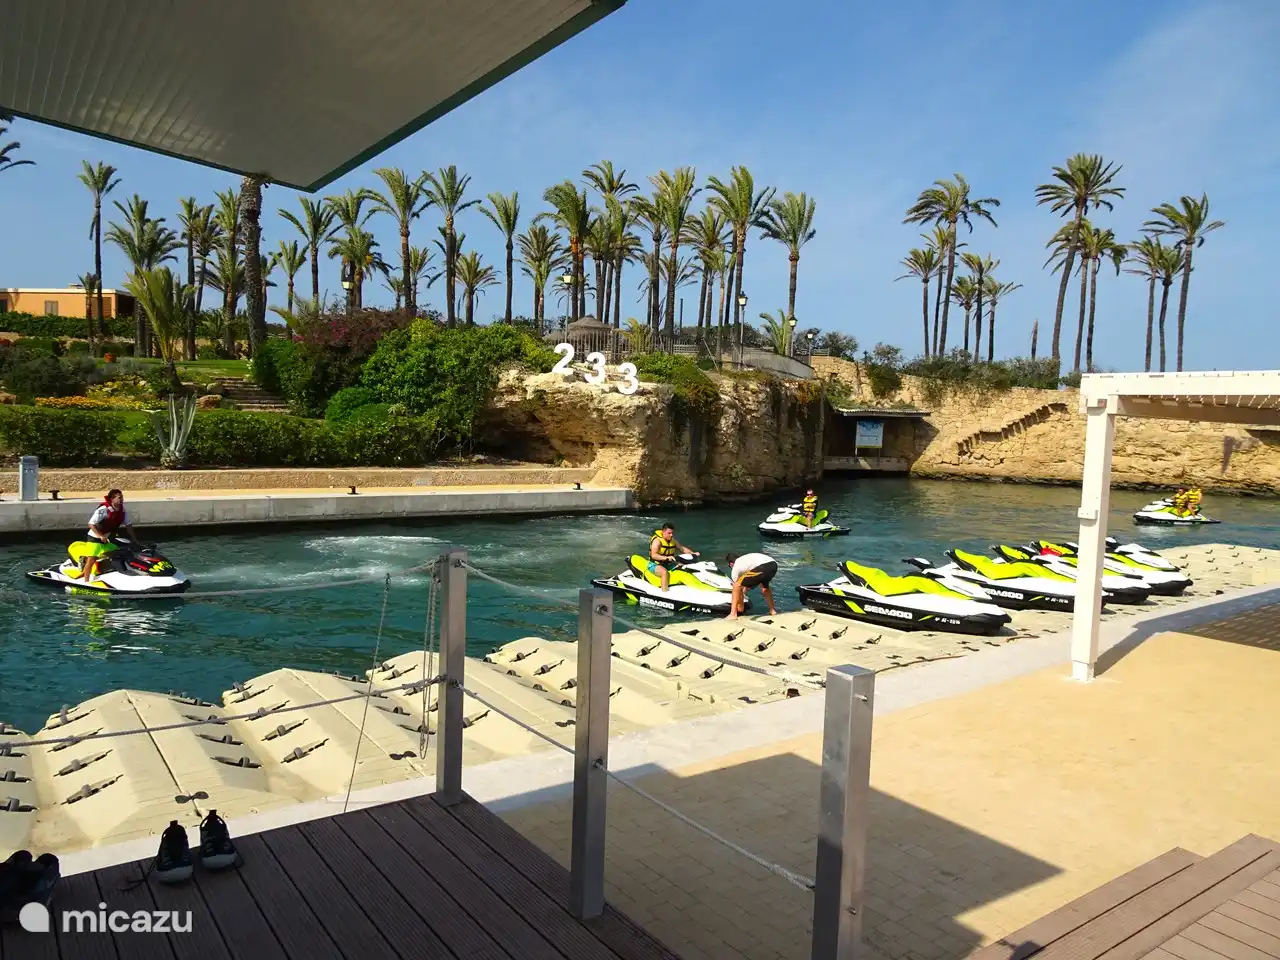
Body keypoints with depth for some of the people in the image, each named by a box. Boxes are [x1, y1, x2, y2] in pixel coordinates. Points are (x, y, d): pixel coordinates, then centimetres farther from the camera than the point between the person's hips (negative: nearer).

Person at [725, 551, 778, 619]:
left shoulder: (735, 568, 17)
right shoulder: (745, 559, 37)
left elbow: (738, 590, 23)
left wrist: (741, 606, 35)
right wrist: (745, 588, 66)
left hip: (763, 568, -8)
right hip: (774, 565, 8)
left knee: (737, 586, 4)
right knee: (764, 585, 39)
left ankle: (733, 614, -2)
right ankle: (772, 611, 42)